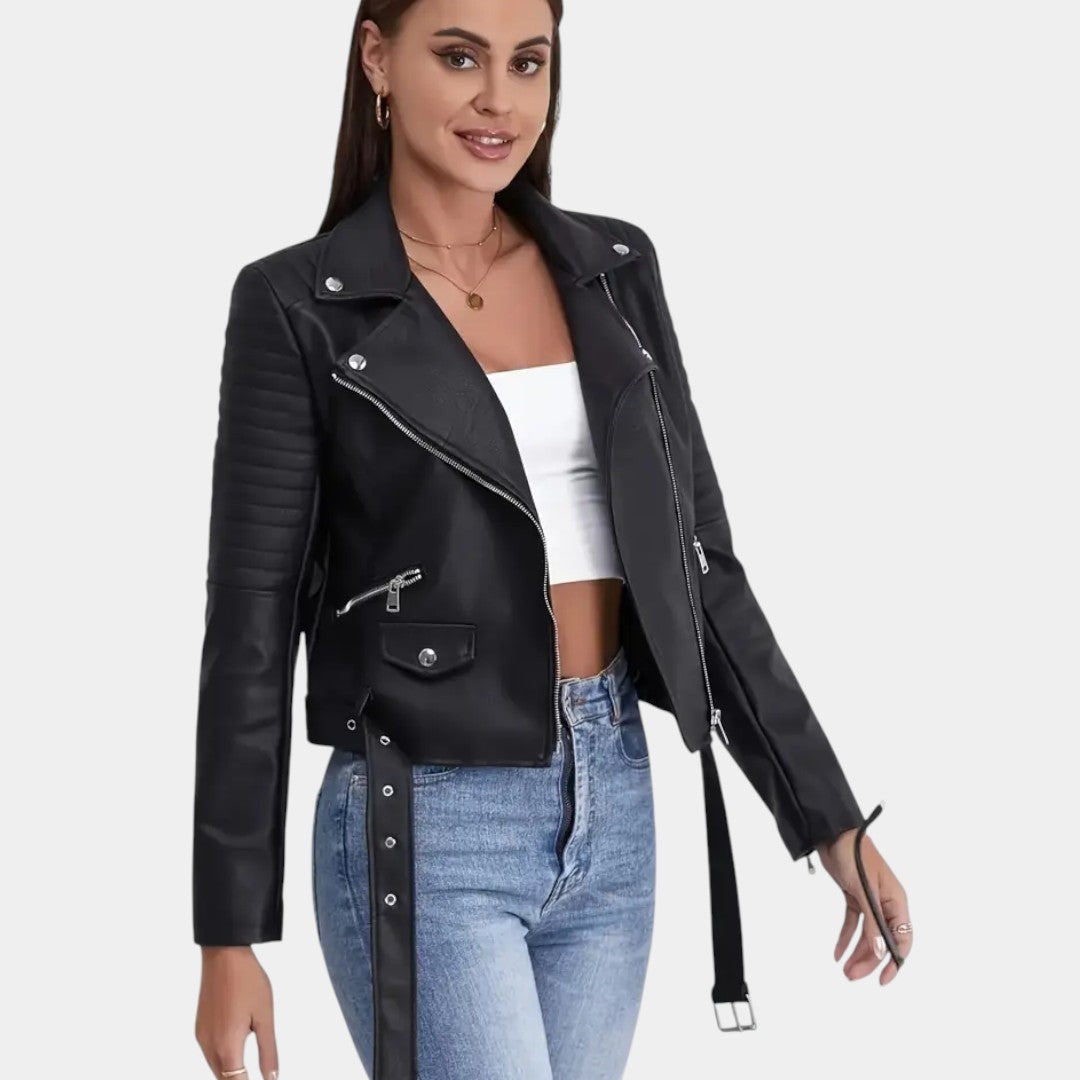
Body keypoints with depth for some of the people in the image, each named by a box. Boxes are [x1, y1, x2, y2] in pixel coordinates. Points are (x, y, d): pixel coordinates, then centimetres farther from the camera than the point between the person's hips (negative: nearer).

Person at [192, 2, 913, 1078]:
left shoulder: (613, 268, 8)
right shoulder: (299, 303, -6)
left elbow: (698, 559, 10)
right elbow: (251, 626, -6)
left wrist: (829, 816, 8)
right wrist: (230, 933, -7)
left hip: (611, 808, 5)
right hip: (427, 830, -5)